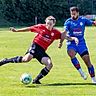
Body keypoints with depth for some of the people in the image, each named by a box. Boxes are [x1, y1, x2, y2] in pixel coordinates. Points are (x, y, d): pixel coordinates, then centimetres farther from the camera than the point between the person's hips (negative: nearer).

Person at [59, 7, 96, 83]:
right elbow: (65, 32, -16)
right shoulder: (68, 22, -4)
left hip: (81, 43, 1)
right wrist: (61, 42, -29)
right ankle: (81, 71, -18)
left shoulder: (83, 20, 3)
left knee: (87, 60, -4)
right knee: (71, 54, -32)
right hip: (71, 43, -1)